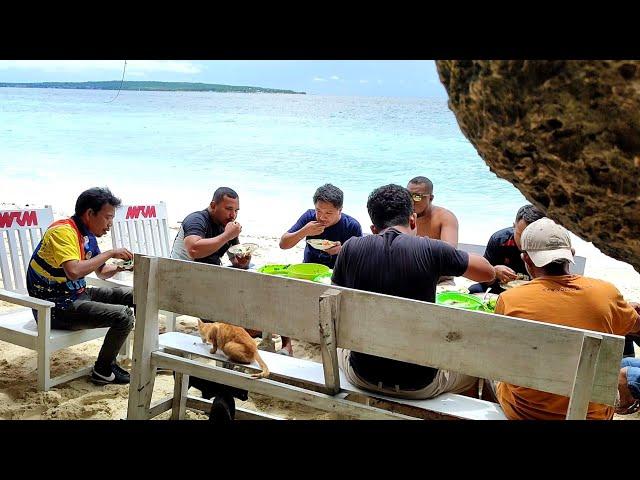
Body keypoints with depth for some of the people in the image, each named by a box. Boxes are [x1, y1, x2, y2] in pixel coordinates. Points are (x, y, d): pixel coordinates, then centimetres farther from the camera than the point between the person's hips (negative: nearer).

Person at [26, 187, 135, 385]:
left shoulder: (88, 235, 7)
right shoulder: (63, 231, -21)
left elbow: (102, 273, 18)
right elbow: (74, 271, -36)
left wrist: (119, 267, -4)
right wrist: (110, 253, -26)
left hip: (78, 295, 10)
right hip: (55, 307, -10)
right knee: (123, 315, -21)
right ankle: (102, 371, -2)